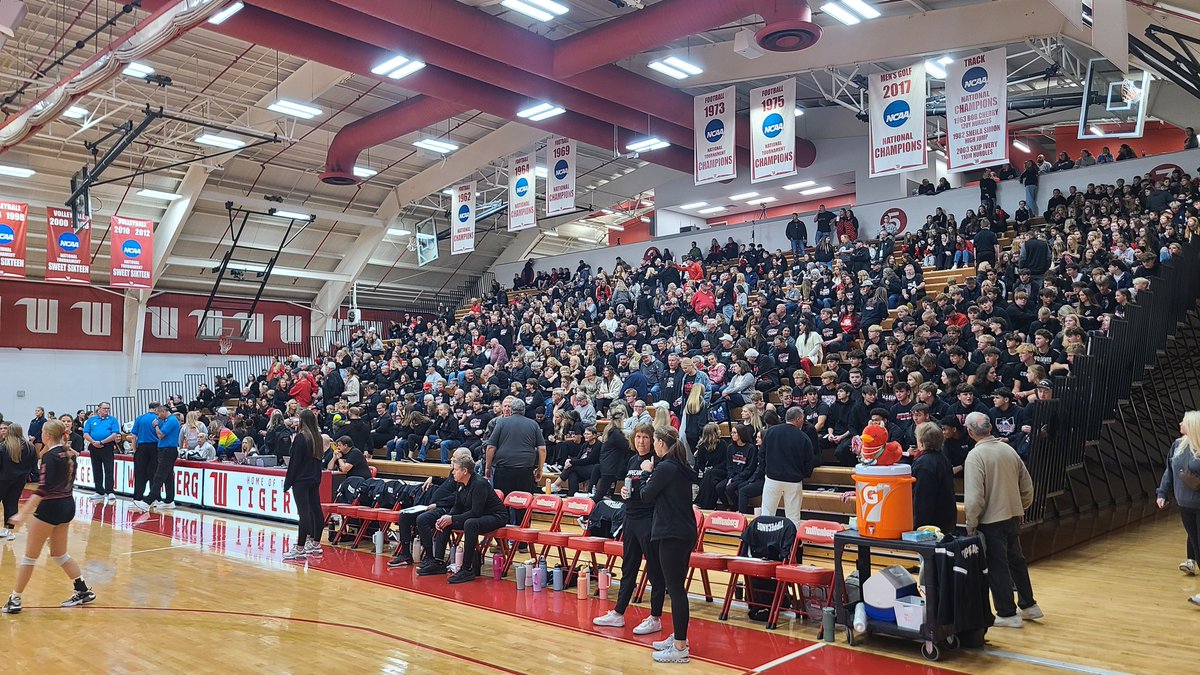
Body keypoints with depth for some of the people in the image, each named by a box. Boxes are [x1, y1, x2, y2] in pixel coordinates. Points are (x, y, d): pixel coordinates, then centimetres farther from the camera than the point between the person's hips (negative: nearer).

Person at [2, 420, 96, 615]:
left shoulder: (50, 456, -17)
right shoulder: (68, 452, 6)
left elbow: (42, 489, -25)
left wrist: (22, 513, -26)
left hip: (50, 507, -8)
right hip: (67, 505, 8)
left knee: (30, 556, 5)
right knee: (59, 554, 19)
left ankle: (15, 600, 14)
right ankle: (83, 591, 17)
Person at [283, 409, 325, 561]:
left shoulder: (300, 438, -12)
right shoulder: (317, 437, 10)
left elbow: (294, 462, -13)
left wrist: (287, 482, -8)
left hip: (301, 480, -8)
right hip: (315, 479, 8)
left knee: (304, 512, -10)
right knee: (315, 510, 11)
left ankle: (300, 548, -10)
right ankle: (315, 544, 20)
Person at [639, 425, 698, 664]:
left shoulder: (665, 468, -15)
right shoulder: (680, 467, 13)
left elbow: (646, 495, -8)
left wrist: (648, 472, 7)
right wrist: (653, 471, 12)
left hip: (671, 535, -10)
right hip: (685, 533, 10)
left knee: (675, 589, -6)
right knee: (676, 587, 18)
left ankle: (680, 648, -2)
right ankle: (678, 637, 28)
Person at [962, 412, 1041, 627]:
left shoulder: (975, 456, -18)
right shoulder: (1008, 449, 3)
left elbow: (974, 496, -22)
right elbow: (1027, 485, 10)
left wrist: (971, 525, -12)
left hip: (991, 520, -7)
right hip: (1014, 515, 7)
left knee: (997, 567, 4)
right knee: (1016, 560, 22)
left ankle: (1007, 614, 12)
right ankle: (1029, 605, 33)